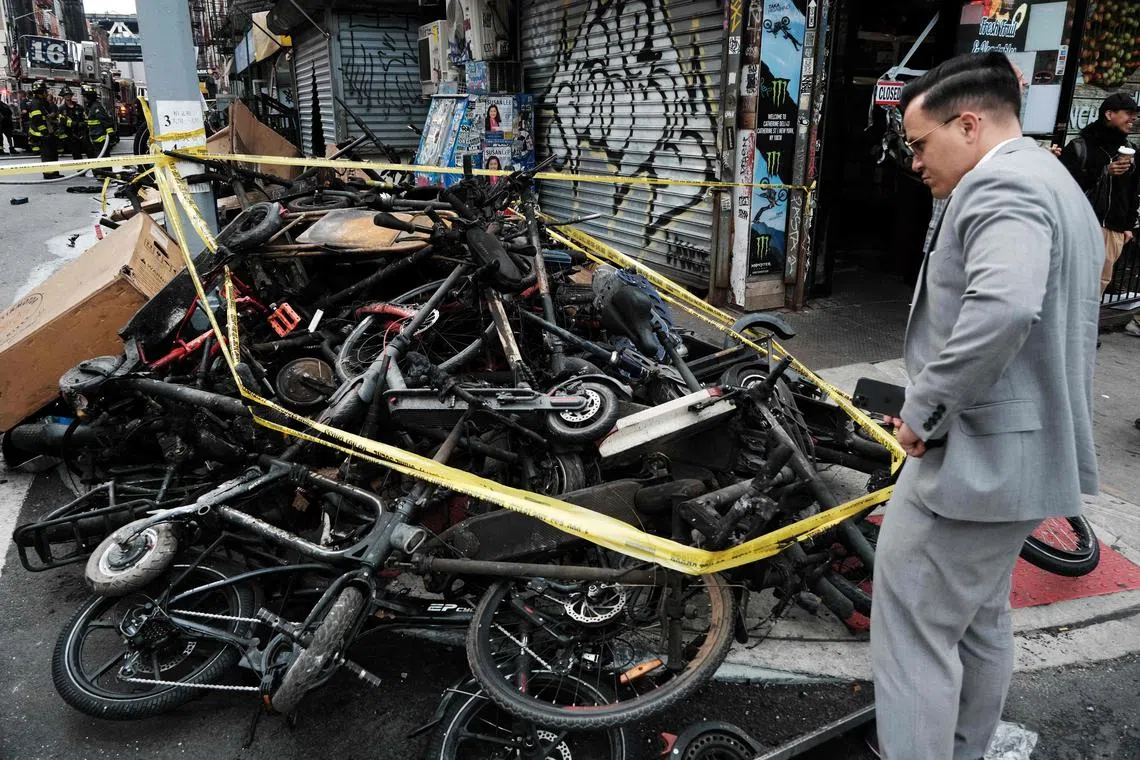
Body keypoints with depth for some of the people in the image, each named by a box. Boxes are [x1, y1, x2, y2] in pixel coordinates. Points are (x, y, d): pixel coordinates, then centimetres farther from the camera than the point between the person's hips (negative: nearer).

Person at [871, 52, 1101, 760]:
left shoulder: (1002, 182, -16)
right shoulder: (1056, 184, 17)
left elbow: (1002, 307, -35)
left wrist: (924, 410, -23)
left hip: (977, 456, -11)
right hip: (1027, 452, 11)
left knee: (916, 631, -1)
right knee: (982, 622, 22)